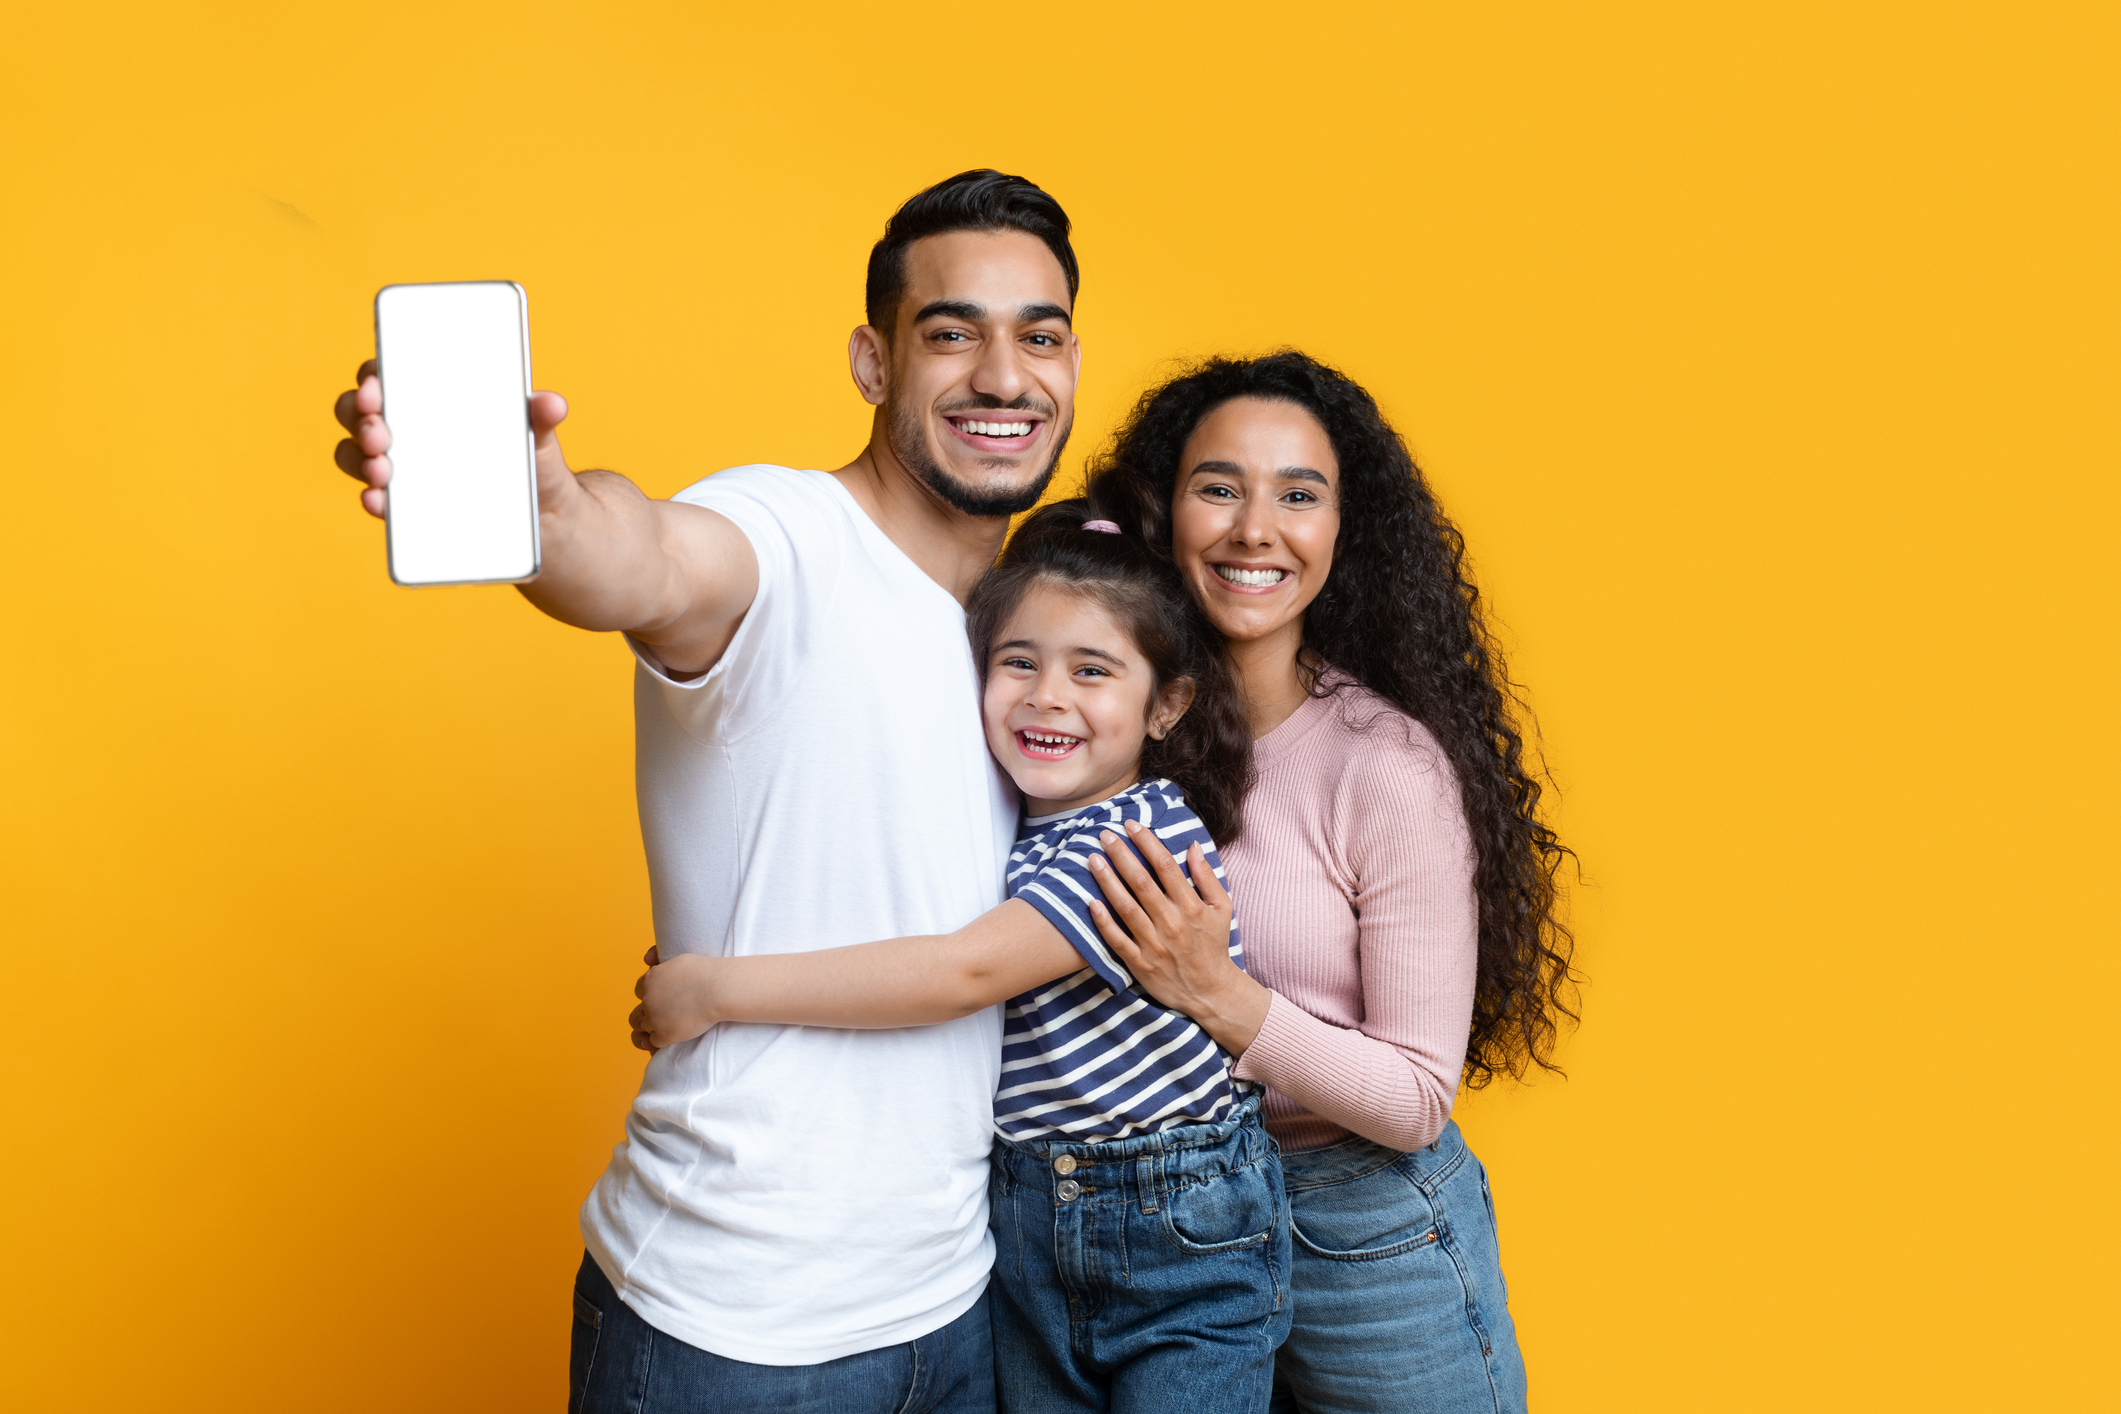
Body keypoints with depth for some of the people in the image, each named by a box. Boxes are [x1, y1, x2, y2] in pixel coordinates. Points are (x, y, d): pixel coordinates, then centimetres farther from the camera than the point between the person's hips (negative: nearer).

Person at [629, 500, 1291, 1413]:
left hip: (1189, 1238, -6)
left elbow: (964, 973, -28)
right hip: (1025, 1229, 6)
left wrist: (714, 989, -24)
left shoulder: (1153, 831, -20)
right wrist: (707, 971, -4)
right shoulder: (996, 834, 4)